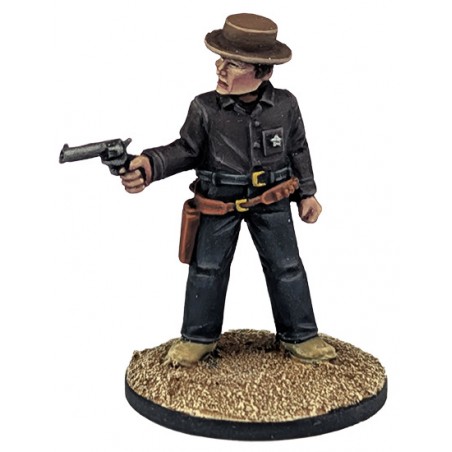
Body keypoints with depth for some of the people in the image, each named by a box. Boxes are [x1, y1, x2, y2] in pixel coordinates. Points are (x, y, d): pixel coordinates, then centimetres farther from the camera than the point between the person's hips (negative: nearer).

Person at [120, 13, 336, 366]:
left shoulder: (285, 104, -9)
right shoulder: (204, 108, -14)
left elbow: (298, 150, 5)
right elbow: (187, 150, -6)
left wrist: (307, 193, 6)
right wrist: (150, 165, -24)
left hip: (272, 201, 1)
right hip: (219, 203, 0)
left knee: (287, 267, 9)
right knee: (207, 268, 10)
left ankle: (300, 336, 26)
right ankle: (199, 337, 29)